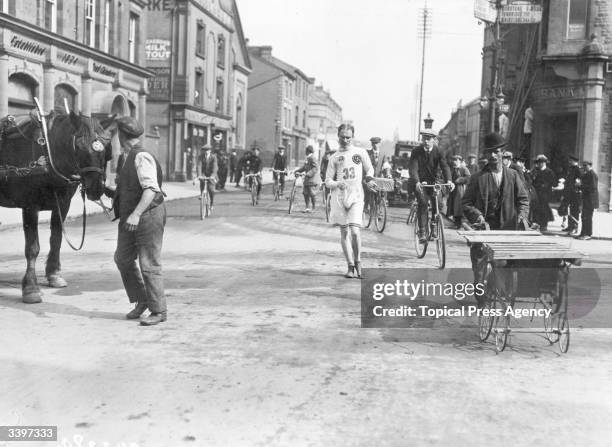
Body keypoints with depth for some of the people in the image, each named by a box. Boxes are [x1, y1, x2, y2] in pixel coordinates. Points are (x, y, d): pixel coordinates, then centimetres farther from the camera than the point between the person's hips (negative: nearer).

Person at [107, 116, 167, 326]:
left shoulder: (142, 157, -16)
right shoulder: (128, 158, 15)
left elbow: (151, 189, -26)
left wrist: (136, 214, -32)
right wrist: (110, 192, 20)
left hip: (148, 216, -10)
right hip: (130, 218, 10)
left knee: (149, 264, -4)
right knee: (122, 258, 14)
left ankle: (159, 311, 8)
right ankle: (141, 300, 28)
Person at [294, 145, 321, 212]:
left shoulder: (312, 158, -15)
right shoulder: (308, 158, 15)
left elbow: (315, 168, -23)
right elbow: (305, 167, 25)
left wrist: (308, 174, -30)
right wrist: (297, 170, 16)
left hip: (313, 179, -10)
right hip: (307, 179, 10)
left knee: (312, 194, -3)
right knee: (305, 193, 9)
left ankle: (314, 208, 7)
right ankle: (307, 207, 16)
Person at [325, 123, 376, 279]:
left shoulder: (361, 152, 9)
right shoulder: (335, 157, 11)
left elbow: (369, 169, 24)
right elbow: (328, 181, 8)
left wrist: (369, 179, 3)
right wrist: (338, 184, -13)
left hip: (356, 197, -1)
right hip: (339, 197, 1)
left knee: (355, 231, -16)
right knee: (344, 233, 2)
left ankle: (357, 262, 4)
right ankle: (350, 266, 10)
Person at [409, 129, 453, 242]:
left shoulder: (438, 152, -3)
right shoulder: (416, 152, -8)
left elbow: (445, 166, -16)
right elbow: (413, 168, -19)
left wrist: (449, 180, -36)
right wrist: (417, 182, -38)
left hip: (432, 182, 3)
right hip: (419, 183, -3)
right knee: (423, 202, -24)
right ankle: (422, 231, -21)